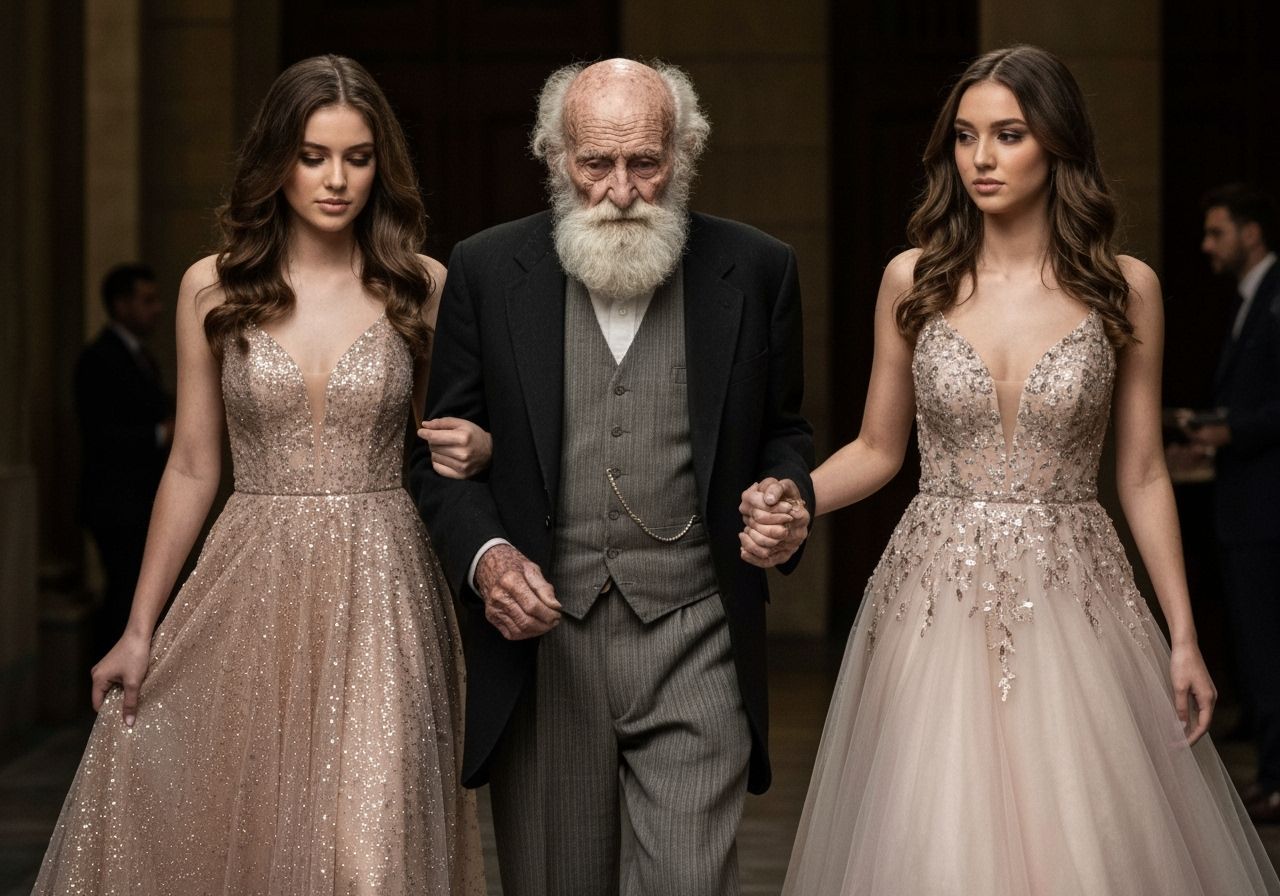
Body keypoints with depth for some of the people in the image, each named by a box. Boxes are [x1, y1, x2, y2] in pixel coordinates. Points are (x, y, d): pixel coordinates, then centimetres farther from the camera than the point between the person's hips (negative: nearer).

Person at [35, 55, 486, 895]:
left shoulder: (423, 287, 2)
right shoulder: (213, 288, 3)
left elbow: (452, 436, 12)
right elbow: (193, 467, 7)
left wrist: (473, 449, -13)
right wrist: (140, 628, 6)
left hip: (380, 589, -1)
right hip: (252, 593, 1)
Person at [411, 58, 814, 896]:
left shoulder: (755, 270, 2)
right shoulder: (486, 271, 2)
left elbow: (783, 431, 14)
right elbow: (443, 452, 6)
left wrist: (788, 494, -8)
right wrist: (484, 554, -12)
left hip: (694, 645, -1)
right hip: (539, 644, 1)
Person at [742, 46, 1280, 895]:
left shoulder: (1124, 288, 0)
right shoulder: (914, 281, 2)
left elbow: (1142, 475, 4)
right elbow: (878, 449, 9)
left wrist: (1184, 637, 2)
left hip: (1071, 596, 0)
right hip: (939, 600, 1)